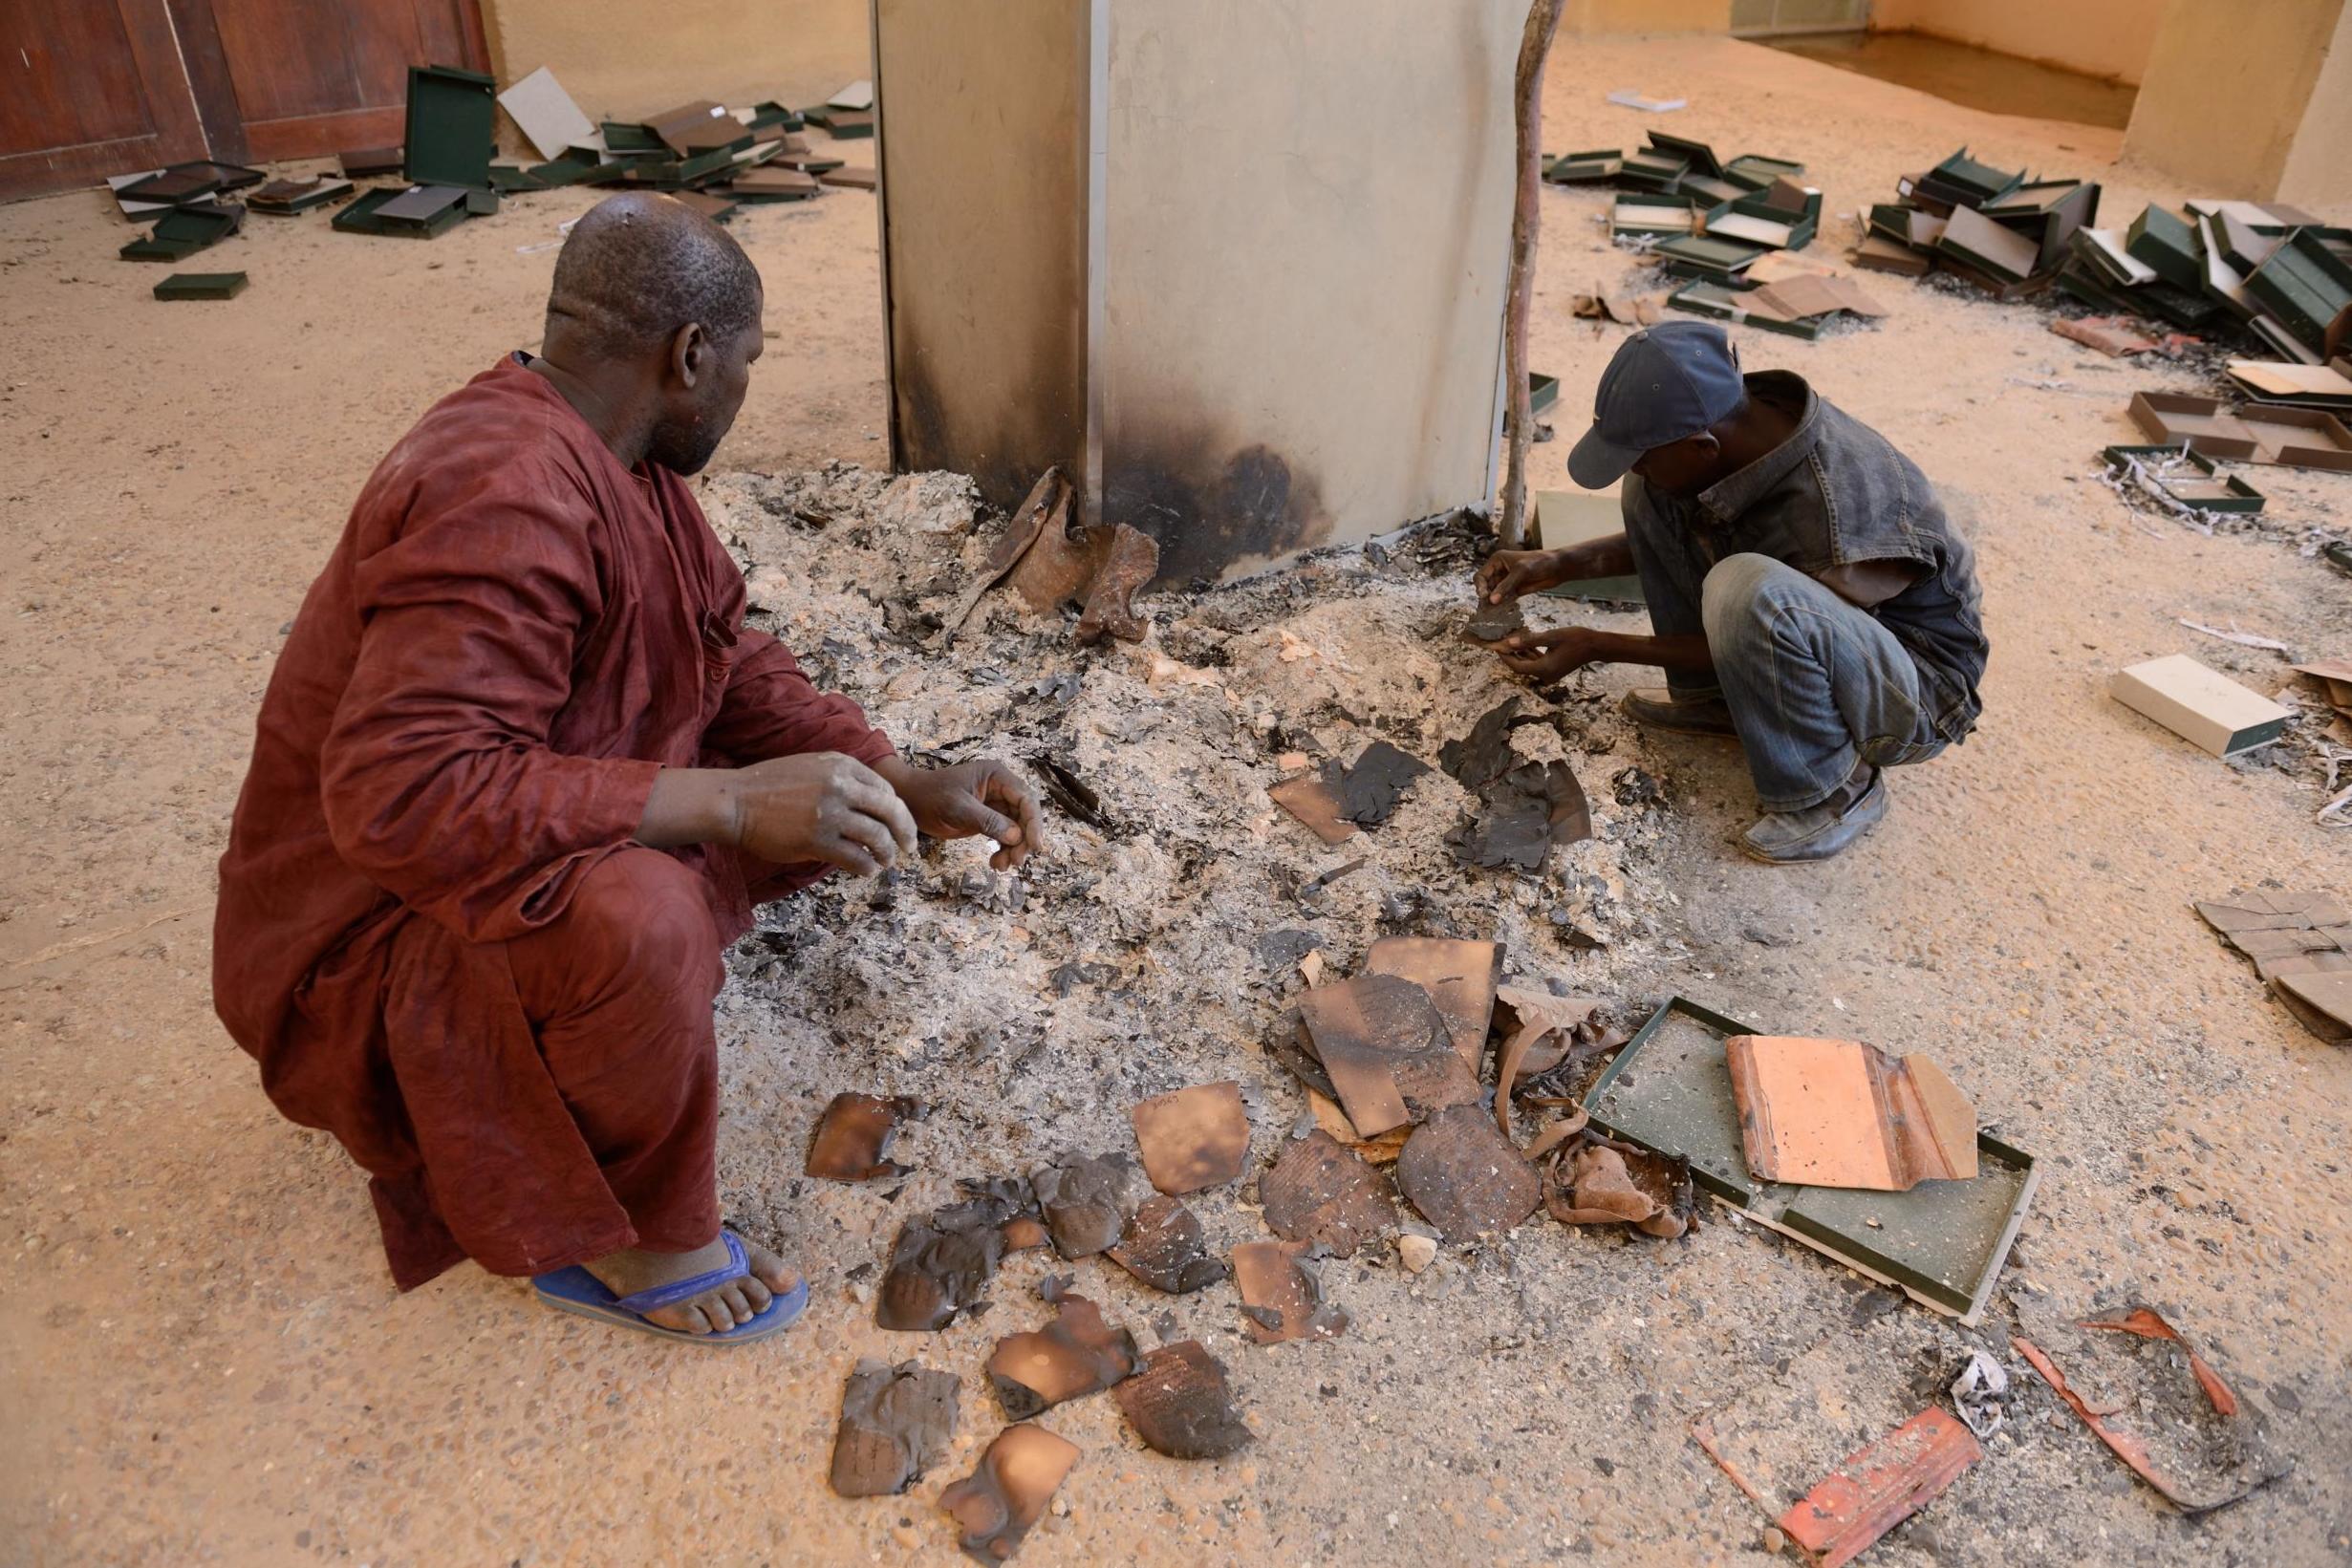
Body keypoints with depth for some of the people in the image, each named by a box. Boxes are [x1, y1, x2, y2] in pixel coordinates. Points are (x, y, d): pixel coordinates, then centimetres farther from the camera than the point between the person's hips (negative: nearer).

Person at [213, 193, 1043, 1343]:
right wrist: (730, 801, -37)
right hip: (369, 947, -9)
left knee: (822, 792, 3)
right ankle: (623, 1243, -8)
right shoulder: (507, 494, -30)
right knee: (637, 918, -38)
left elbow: (730, 657, 7)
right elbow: (399, 794, -37)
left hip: (543, 857, 9)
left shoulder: (613, 459, 0)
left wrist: (905, 789, -6)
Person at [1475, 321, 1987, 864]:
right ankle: (1712, 699, 7)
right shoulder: (1739, 421, -13)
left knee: (1749, 589, -39)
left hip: (1918, 690, -7)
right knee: (1650, 491, -5)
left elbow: (1747, 639, -20)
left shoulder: (1838, 516, -36)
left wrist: (1598, 647, -17)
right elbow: (1663, 535, 8)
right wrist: (1560, 564, -4)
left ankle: (1832, 793, -15)